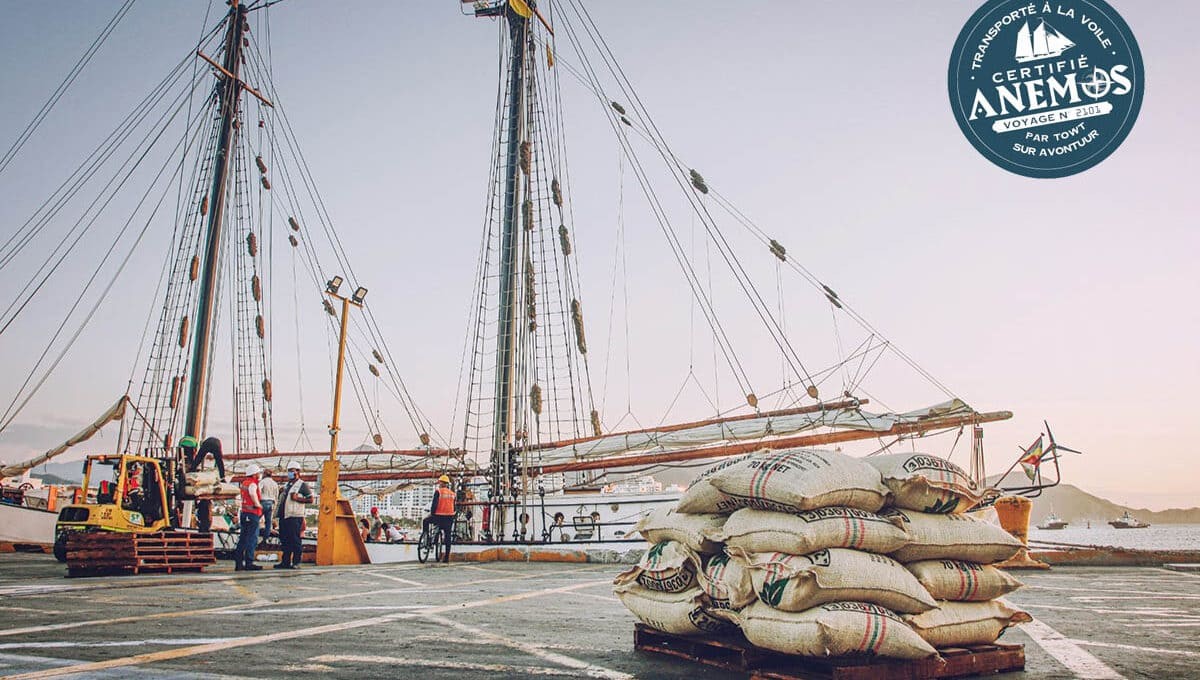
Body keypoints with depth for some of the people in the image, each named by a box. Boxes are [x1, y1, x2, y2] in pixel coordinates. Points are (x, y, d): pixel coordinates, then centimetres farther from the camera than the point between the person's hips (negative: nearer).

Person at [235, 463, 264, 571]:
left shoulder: (244, 482, 15)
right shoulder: (252, 483, -14)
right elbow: (253, 494, -37)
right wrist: (258, 505, -20)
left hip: (244, 513, 9)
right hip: (252, 514, -9)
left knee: (243, 539, 12)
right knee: (252, 539, -5)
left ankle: (239, 563, 14)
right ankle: (249, 563, -4)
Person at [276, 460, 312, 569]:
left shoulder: (302, 485, -1)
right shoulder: (286, 485, 22)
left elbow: (310, 499, -7)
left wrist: (297, 498, -16)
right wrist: (278, 513, 15)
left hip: (295, 516, -7)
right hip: (284, 516, 7)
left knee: (295, 540, -7)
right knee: (284, 540, 9)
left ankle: (296, 563, -3)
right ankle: (285, 562, 15)